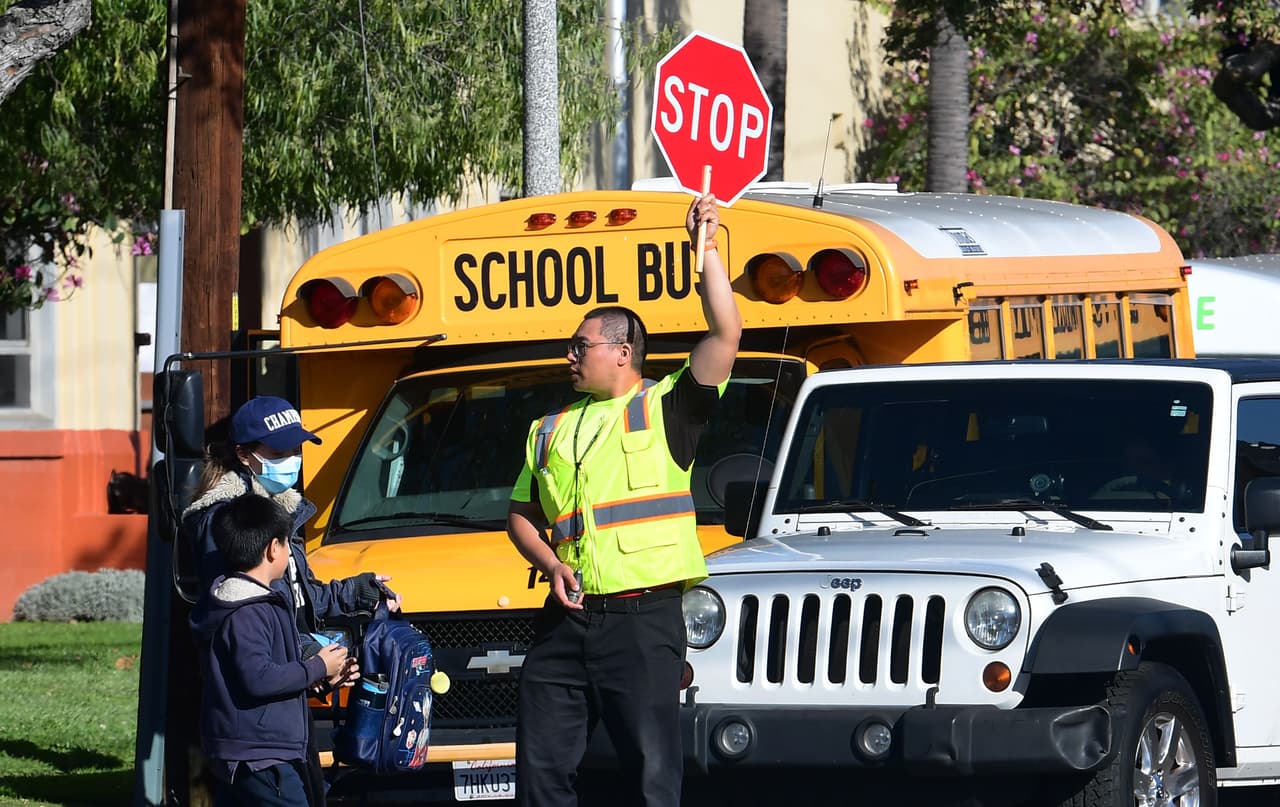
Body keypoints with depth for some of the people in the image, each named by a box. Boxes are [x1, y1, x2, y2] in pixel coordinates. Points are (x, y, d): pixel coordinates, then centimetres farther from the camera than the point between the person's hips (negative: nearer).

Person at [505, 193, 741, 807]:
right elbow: (521, 515, 24)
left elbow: (725, 334, -8)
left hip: (643, 619, -6)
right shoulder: (551, 432, 20)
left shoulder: (665, 410, 3)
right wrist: (551, 565, 4)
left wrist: (706, 249, -9)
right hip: (567, 619, 6)